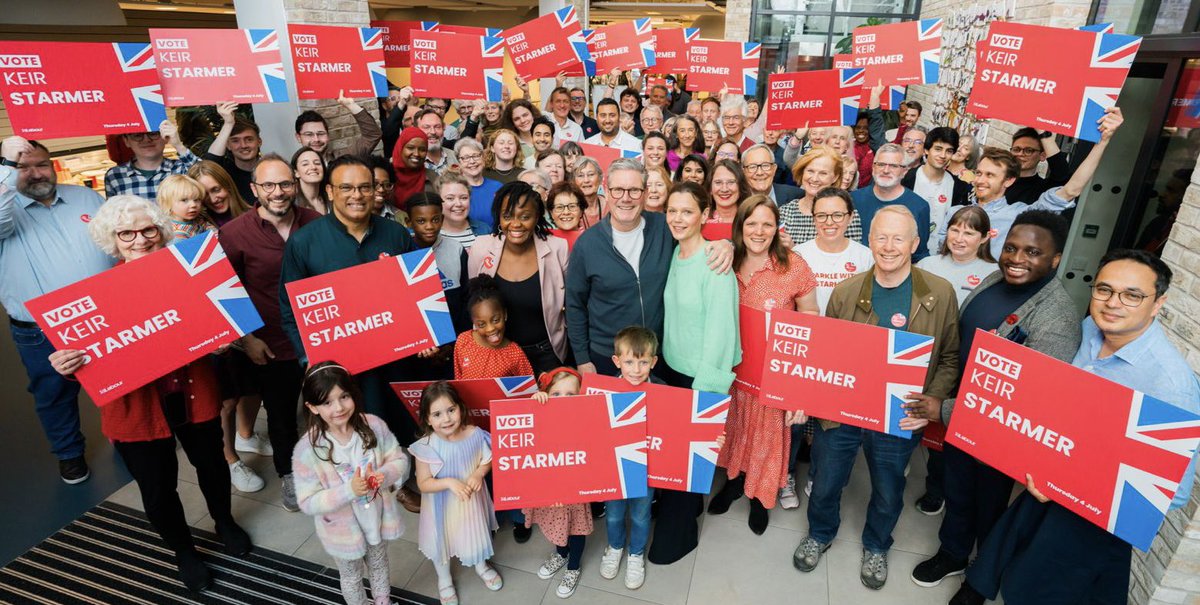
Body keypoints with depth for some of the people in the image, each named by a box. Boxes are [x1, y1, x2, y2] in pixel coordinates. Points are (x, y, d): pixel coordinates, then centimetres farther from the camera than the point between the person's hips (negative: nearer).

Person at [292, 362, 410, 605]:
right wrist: (348, 491, -34)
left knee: (379, 565, 31)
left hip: (377, 519, 3)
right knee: (351, 577, 26)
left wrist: (382, 476, -31)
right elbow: (308, 502, -22)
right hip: (342, 530, -2)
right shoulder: (307, 449, -27)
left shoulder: (373, 425, -21)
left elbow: (400, 460, -11)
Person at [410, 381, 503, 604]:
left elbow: (487, 460, -5)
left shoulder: (474, 434, -22)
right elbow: (423, 484, -20)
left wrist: (479, 473, -25)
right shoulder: (426, 447, -27)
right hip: (442, 507, -2)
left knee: (476, 532, 28)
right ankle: (444, 580, 55)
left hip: (472, 502, 2)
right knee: (442, 541, 23)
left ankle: (481, 566, 61)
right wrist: (449, 482, -34)